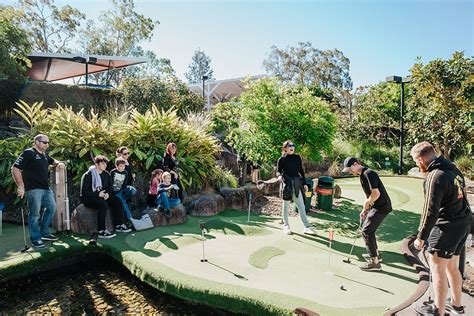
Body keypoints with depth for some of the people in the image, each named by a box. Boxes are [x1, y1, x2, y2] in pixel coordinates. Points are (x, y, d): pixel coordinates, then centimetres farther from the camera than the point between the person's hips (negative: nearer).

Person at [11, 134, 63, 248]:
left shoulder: (45, 155, 16)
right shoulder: (28, 153, -8)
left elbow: (53, 161, 37)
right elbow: (15, 168, -13)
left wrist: (59, 163, 11)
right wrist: (20, 186, -17)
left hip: (46, 188, 9)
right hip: (33, 189, -9)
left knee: (52, 208, 14)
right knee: (35, 214, -3)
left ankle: (44, 233, 27)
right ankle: (36, 239, 8)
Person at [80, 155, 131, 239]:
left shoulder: (106, 175, 8)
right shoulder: (88, 175, -12)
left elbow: (110, 187, 15)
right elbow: (84, 192, -15)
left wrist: (107, 193, -9)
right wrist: (98, 194, -24)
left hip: (102, 195, 7)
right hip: (88, 198, -7)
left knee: (117, 201, -14)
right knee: (103, 204, -34)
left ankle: (119, 225, -7)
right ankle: (101, 231, -32)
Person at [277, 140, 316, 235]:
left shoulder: (297, 157, 8)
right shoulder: (282, 159, -1)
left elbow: (301, 171, 12)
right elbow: (278, 171, 0)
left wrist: (304, 183, 11)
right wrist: (279, 176, -24)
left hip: (297, 184, 3)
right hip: (287, 184, -2)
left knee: (301, 205, 2)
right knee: (286, 205, 8)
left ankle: (307, 227, 6)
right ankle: (286, 225, 21)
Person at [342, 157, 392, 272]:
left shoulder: (368, 174, -20)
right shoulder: (362, 175, 12)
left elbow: (376, 194, -28)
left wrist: (366, 203, -13)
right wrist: (364, 210, 15)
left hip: (381, 206, -10)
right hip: (376, 206, 10)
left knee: (366, 231, -10)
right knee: (367, 228, 20)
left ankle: (375, 262, -3)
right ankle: (375, 254, 36)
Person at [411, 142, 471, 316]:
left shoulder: (435, 177, -22)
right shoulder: (453, 168, 6)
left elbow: (430, 211, -21)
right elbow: (459, 195, 13)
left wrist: (421, 237, -13)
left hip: (447, 227, -9)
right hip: (464, 223, 9)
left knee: (437, 268, 4)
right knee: (452, 266, 21)